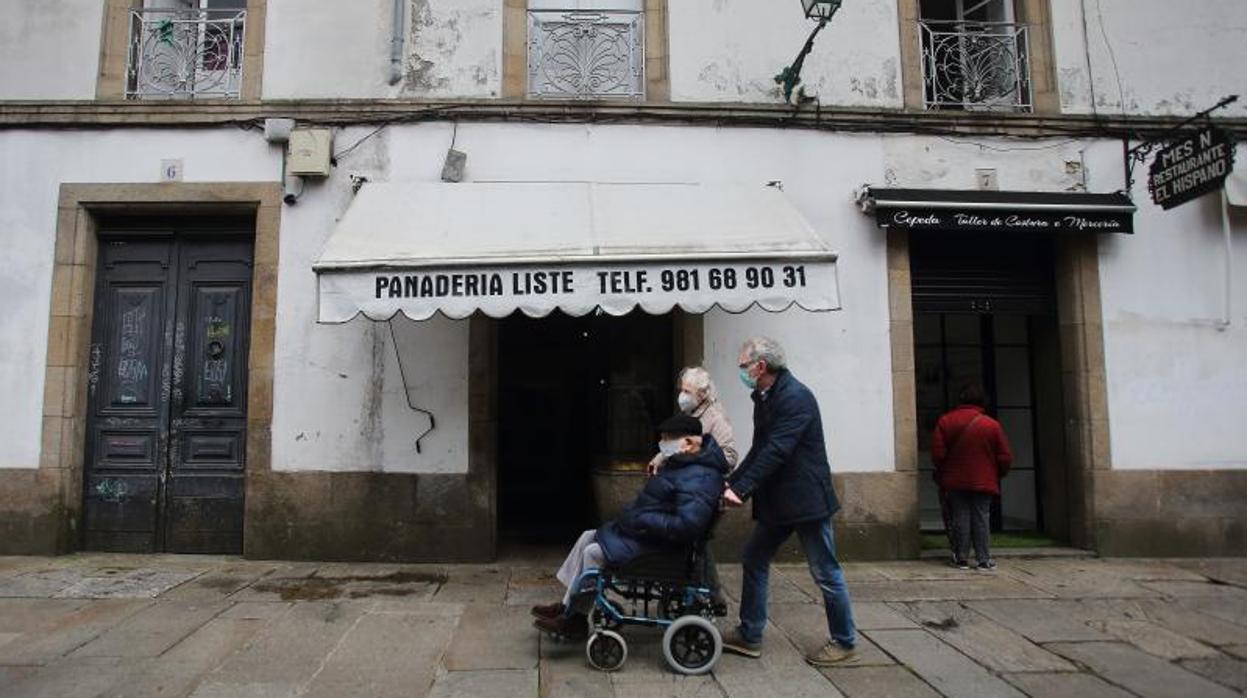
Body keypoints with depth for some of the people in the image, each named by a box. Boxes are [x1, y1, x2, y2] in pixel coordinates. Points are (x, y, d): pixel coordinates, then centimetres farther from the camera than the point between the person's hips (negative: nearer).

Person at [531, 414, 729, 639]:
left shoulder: (699, 478, -25)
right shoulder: (684, 463, 8)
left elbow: (687, 526, -35)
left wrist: (643, 520, -24)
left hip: (655, 543, -11)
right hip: (639, 529, 11)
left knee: (593, 552, -17)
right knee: (588, 537, 10)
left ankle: (572, 619, -1)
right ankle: (566, 605, 13)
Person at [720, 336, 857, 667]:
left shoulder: (796, 397, -20)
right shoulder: (764, 398, 10)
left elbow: (775, 452, -26)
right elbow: (758, 450, 12)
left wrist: (741, 488, -26)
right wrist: (732, 481, 3)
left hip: (806, 500, -9)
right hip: (777, 501, 9)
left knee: (825, 573, 3)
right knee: (754, 561, 11)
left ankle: (844, 644, 19)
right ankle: (749, 636, 22)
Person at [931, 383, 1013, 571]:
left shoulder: (945, 421, -4)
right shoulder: (992, 424, -4)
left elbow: (937, 454, -6)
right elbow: (1005, 458, 0)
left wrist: (942, 474, 11)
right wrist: (997, 475, 18)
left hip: (955, 481, 0)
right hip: (984, 483, 0)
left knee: (960, 519, 5)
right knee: (982, 519, 5)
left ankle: (961, 558, 8)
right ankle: (984, 559, 6)